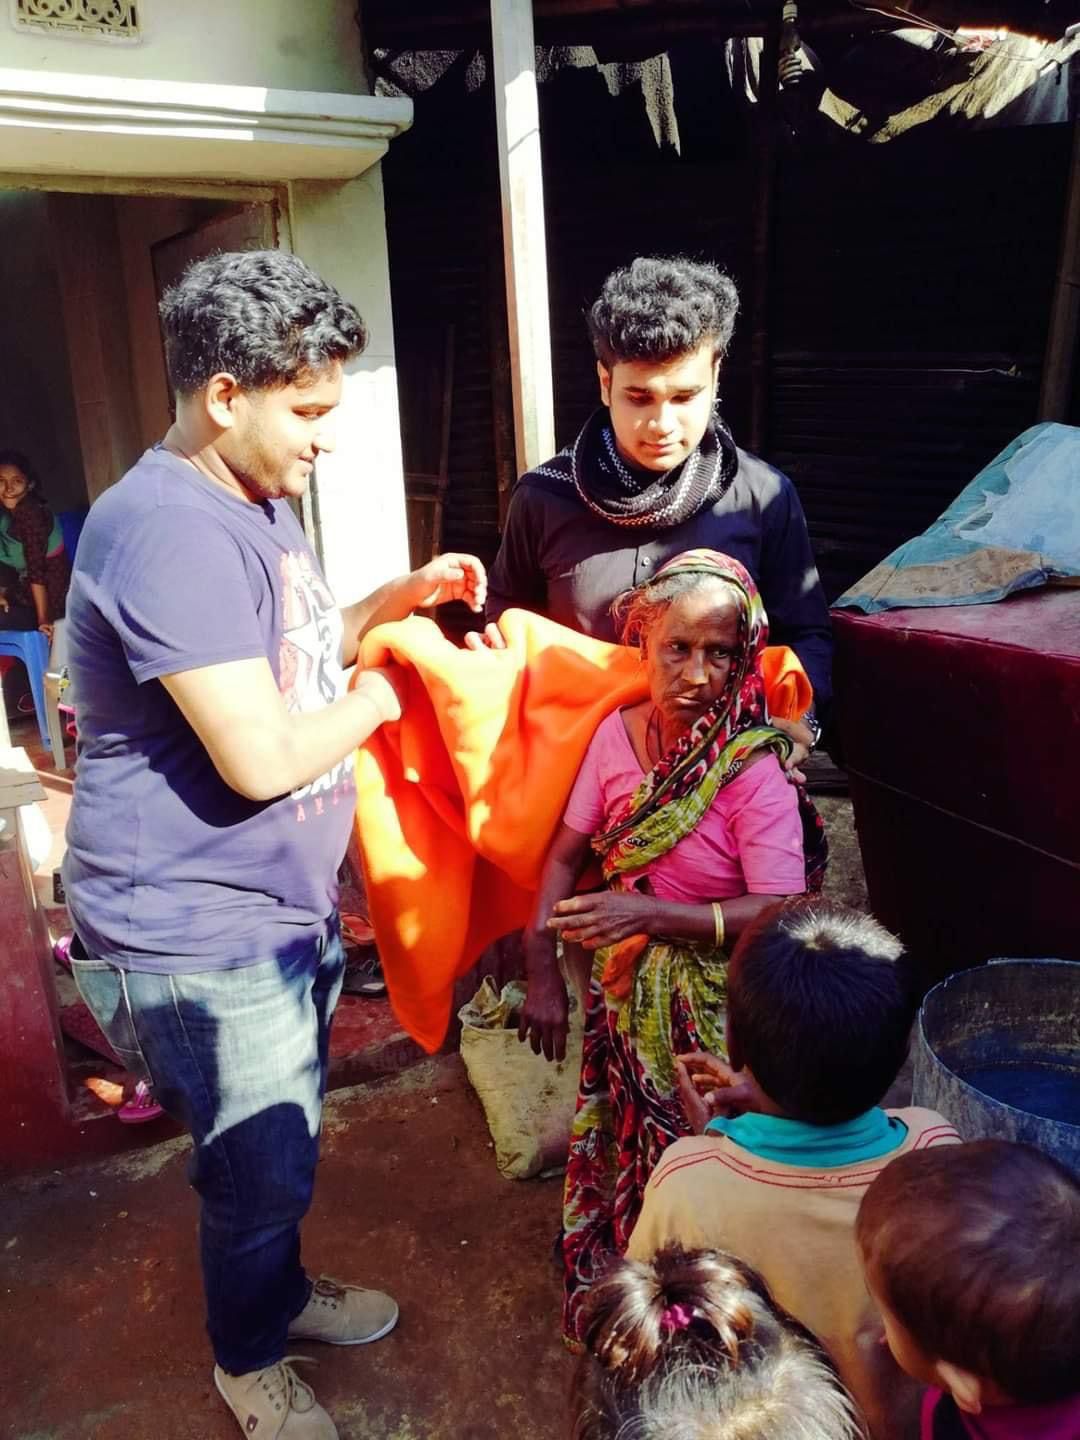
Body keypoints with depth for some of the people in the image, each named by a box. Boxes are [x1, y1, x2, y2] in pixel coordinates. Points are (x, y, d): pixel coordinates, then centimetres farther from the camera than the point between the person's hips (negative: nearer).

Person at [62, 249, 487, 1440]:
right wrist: (378, 697, -13)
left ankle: (279, 1288, 53)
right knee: (260, 1169, 12)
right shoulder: (170, 530, -26)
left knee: (284, 1144, 27)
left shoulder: (255, 502, 8)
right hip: (198, 937, -9)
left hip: (284, 906, 9)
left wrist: (401, 596, 4)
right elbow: (259, 756, -30)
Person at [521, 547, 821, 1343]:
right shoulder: (617, 732, -8)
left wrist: (650, 914, -30)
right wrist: (542, 973, -3)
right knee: (621, 1157, 20)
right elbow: (565, 854, -1)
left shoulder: (754, 770, -21)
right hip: (626, 993, 4)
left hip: (713, 1004, -4)